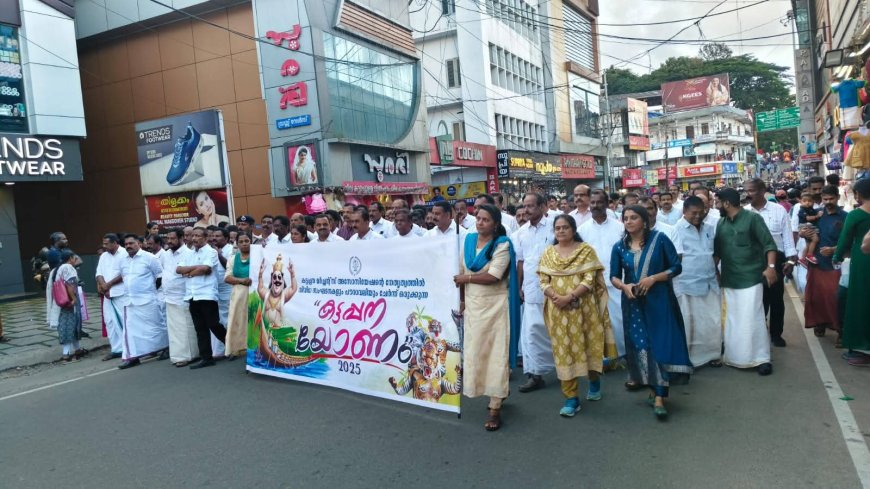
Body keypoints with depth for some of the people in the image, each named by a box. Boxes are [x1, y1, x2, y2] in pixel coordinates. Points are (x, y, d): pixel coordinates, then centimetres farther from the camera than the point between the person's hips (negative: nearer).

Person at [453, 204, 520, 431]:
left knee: (496, 352, -2)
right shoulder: (468, 240, 6)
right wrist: (461, 299, 7)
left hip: (495, 305, -5)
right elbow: (461, 272, 9)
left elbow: (493, 277, -19)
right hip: (473, 304, 6)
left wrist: (466, 279, -10)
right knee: (475, 351, 10)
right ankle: (498, 392, 30)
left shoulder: (503, 245, -9)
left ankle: (494, 407, 4)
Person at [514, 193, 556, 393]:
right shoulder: (522, 232, 9)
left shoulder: (553, 226, -5)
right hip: (532, 289, 4)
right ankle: (535, 373, 11)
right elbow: (520, 261, 11)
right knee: (532, 330, 3)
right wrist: (520, 286, 8)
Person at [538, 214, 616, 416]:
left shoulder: (586, 250, -2)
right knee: (563, 351, 2)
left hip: (583, 308, -2)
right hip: (558, 311, 2)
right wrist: (555, 296, -16)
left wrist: (570, 296, -20)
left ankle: (594, 381, 37)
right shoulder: (548, 253, 7)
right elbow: (543, 281, 2)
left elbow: (589, 280, -10)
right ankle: (571, 397, 8)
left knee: (587, 346, 8)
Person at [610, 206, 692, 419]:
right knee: (640, 345, 8)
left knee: (661, 344, -5)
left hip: (659, 300, -3)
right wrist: (624, 286, -15)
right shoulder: (619, 247, 3)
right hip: (633, 303, 3)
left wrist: (653, 278, -17)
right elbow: (614, 276, 6)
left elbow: (676, 267, -4)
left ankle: (659, 397, -3)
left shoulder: (659, 239, -6)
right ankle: (652, 389, 24)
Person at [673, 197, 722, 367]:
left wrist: (717, 273, 13)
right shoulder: (679, 229, -7)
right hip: (688, 283, -5)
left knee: (713, 322, 9)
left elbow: (714, 254, 17)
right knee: (689, 323, 3)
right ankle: (687, 358, 14)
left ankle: (711, 354, 24)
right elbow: (677, 258, -8)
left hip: (710, 282, 5)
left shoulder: (710, 228, 8)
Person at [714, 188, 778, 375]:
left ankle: (762, 359, 2)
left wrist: (770, 266, -22)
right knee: (733, 320, 11)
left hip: (751, 278, -6)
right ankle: (734, 357, 22)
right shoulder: (721, 223, 10)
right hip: (729, 279, 6)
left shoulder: (753, 218, -7)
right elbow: (717, 250, 16)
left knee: (752, 319, -7)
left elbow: (769, 244, -11)